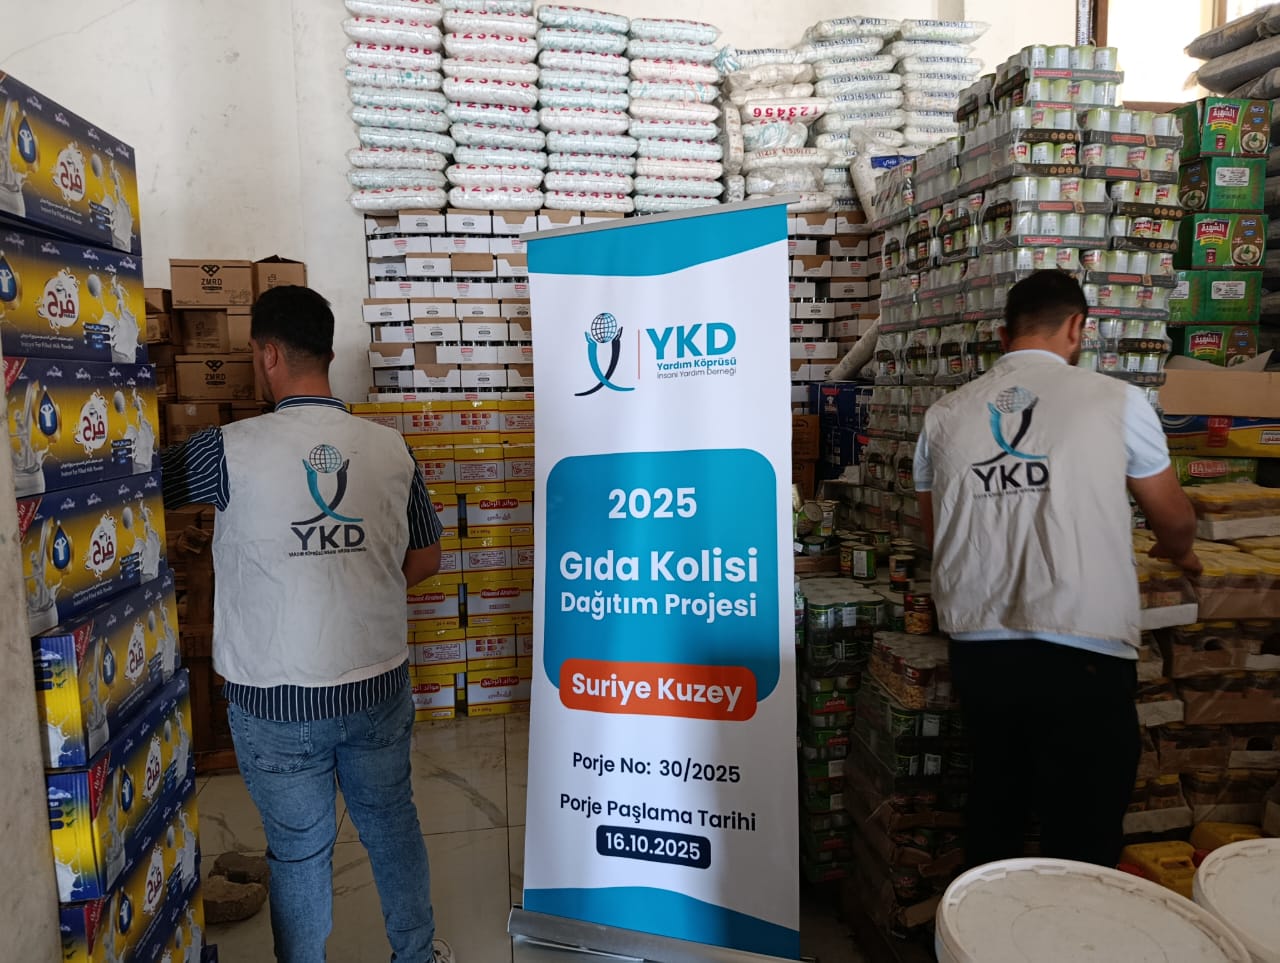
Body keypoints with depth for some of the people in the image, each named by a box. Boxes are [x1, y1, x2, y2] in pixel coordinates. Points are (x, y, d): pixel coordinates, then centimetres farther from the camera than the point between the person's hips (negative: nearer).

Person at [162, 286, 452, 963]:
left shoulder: (231, 450, -16)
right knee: (391, 823, 23)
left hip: (277, 701, -3)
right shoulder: (390, 449, -5)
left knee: (299, 850, 16)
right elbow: (425, 560, 5)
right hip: (378, 686, 3)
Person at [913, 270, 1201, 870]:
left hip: (979, 651, 4)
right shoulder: (1115, 400, -2)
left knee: (993, 819, 21)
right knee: (1083, 840, 10)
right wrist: (1178, 553, 33)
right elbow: (1174, 519, 10)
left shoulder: (946, 415, 6)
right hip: (1081, 653, -3)